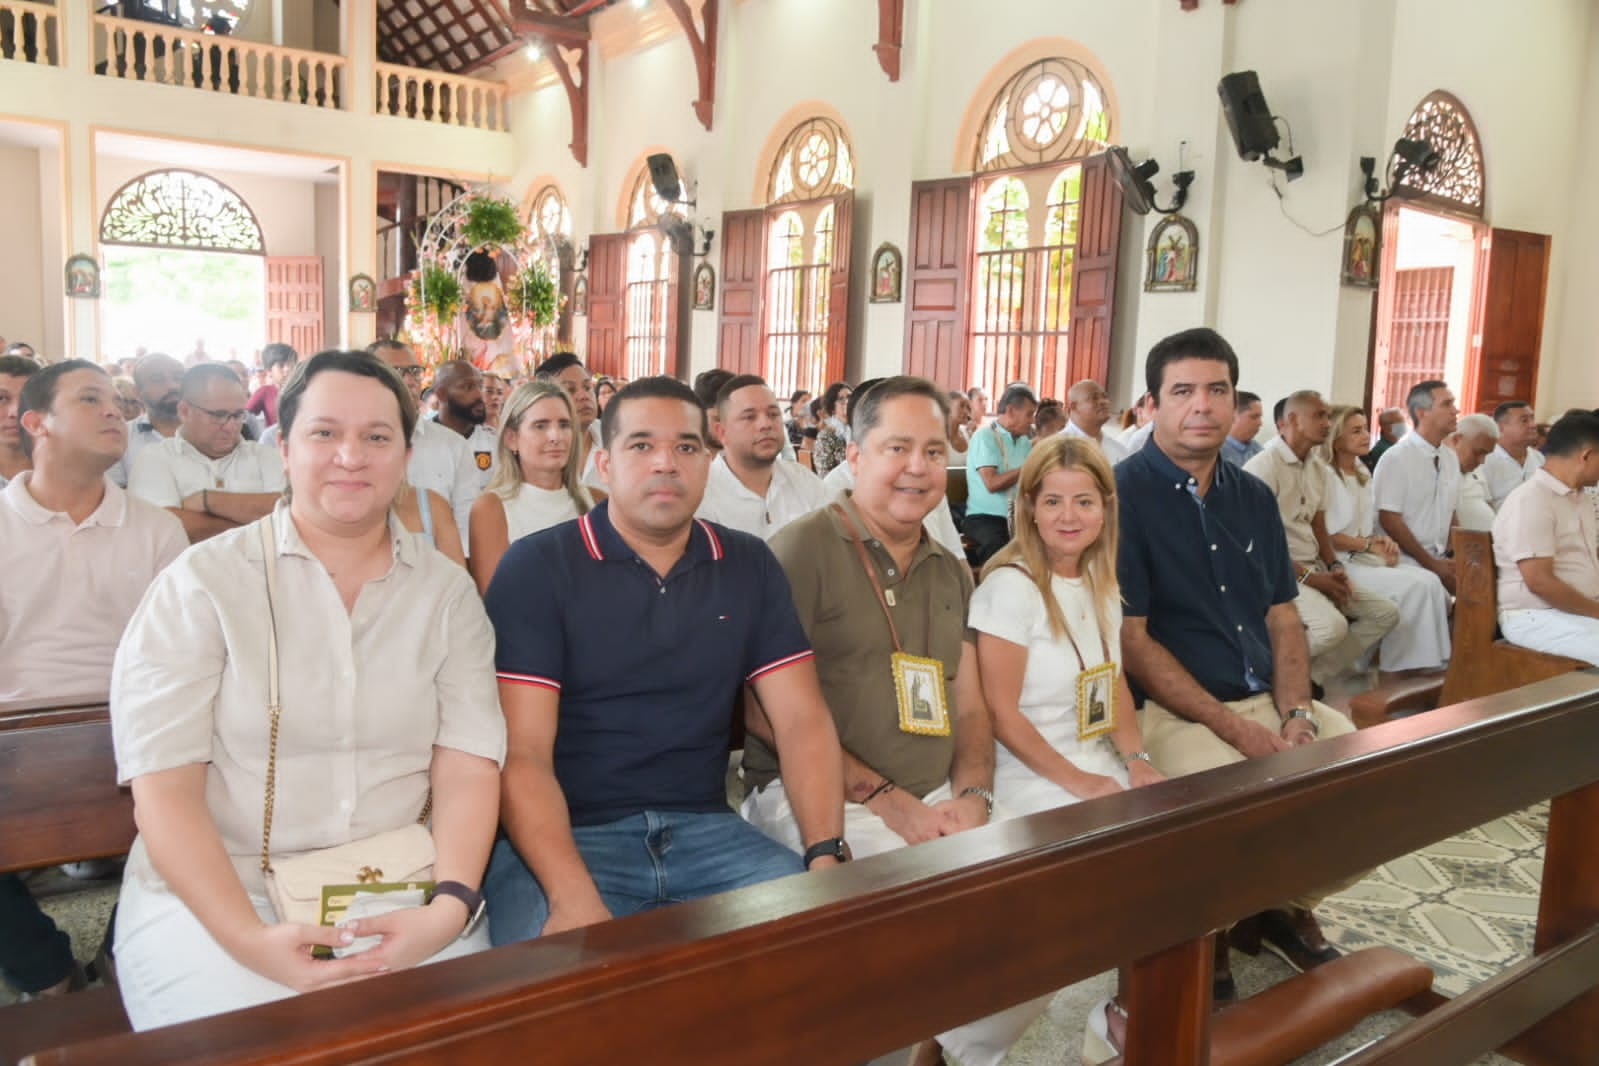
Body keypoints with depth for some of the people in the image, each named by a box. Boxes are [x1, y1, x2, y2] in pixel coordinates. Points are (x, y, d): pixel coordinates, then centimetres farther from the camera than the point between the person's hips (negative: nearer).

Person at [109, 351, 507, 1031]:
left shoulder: (447, 591, 4)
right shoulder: (201, 584, -2)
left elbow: (466, 767, -2)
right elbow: (163, 785, -7)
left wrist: (450, 906, -18)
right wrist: (248, 938, -20)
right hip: (215, 894, -1)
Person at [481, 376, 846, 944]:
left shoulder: (750, 566, 8)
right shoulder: (536, 567, -4)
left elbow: (801, 719, 4)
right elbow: (522, 752, -11)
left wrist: (826, 855, -13)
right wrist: (573, 897, -26)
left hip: (706, 829, 4)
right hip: (564, 835, -3)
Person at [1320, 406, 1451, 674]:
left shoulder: (1362, 474, 18)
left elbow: (1367, 526, 20)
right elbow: (1324, 535, -15)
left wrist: (1383, 543, -2)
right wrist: (1369, 545, -11)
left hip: (1365, 558, 8)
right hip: (1341, 563, -8)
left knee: (1430, 581, -13)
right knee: (1415, 586, -21)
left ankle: (1431, 662, -10)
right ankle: (1396, 669, -11)